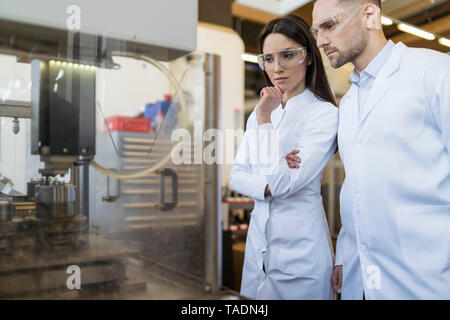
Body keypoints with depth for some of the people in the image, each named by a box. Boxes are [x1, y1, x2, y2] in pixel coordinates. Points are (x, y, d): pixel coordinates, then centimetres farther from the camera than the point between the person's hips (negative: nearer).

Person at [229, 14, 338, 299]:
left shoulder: (324, 114, -13)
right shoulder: (259, 113, 6)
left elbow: (283, 183, -20)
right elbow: (236, 176, 4)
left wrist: (265, 120, -19)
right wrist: (269, 187, -15)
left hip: (300, 247, -6)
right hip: (258, 241, 6)